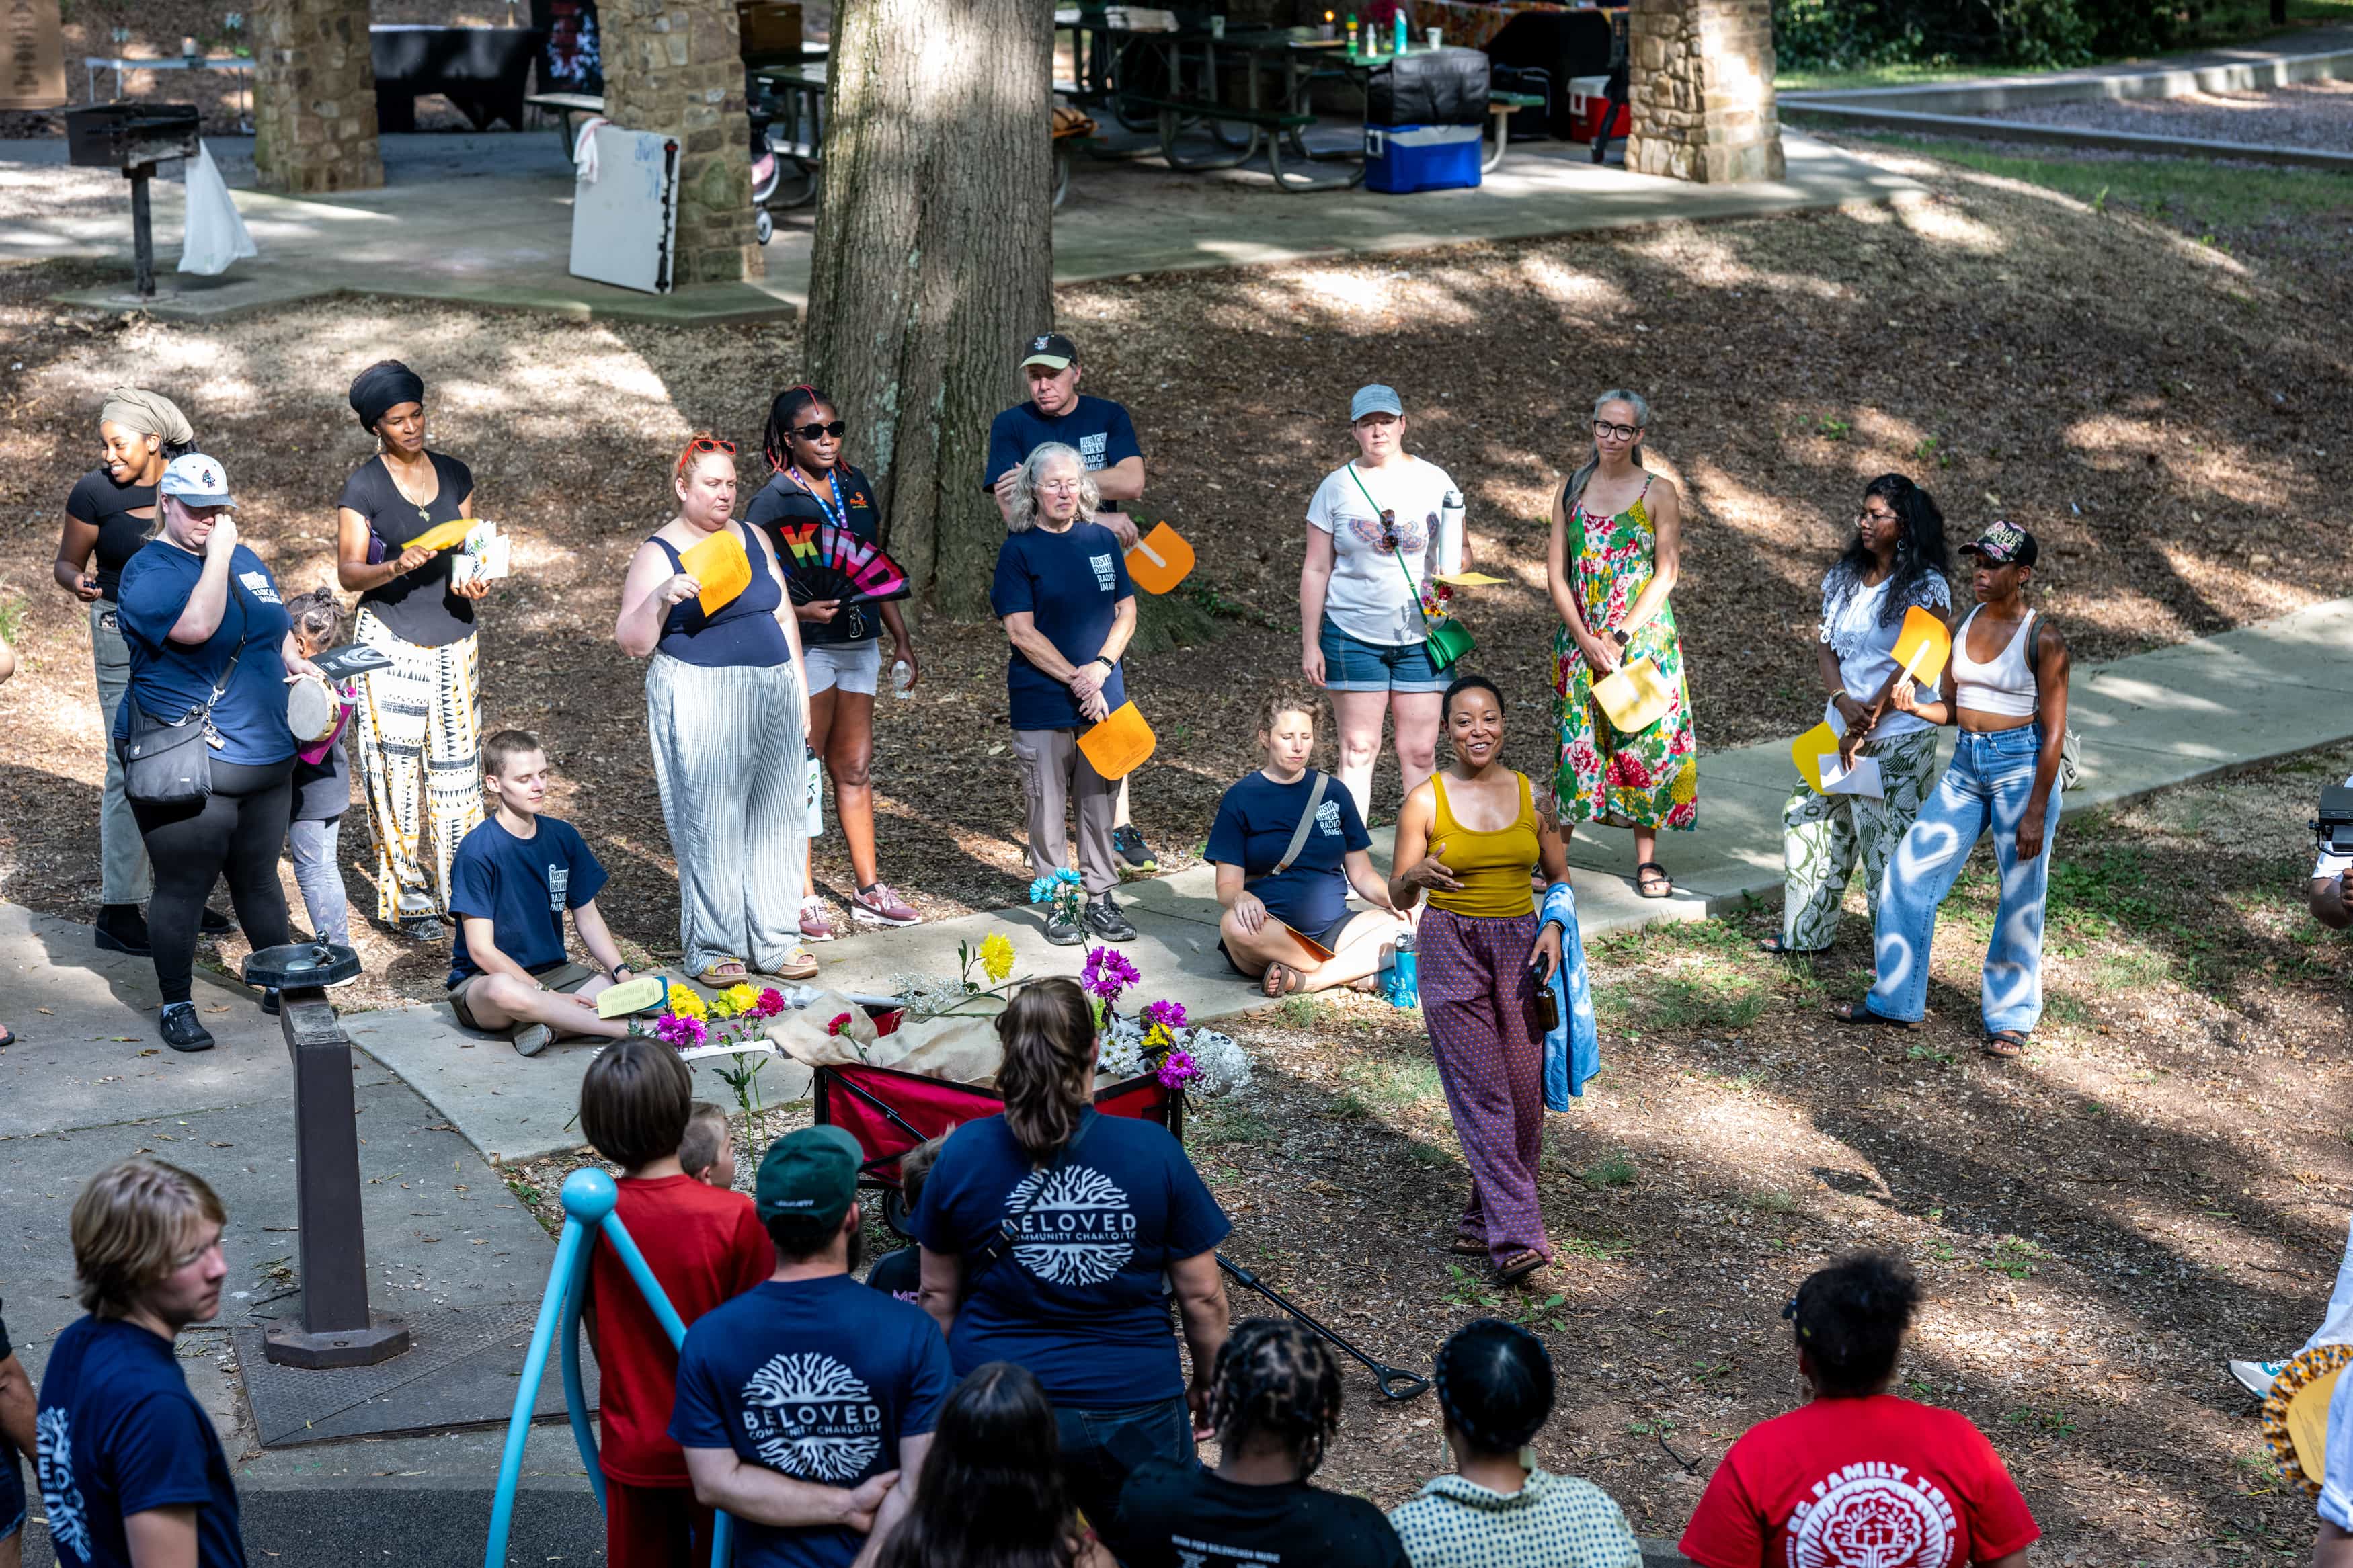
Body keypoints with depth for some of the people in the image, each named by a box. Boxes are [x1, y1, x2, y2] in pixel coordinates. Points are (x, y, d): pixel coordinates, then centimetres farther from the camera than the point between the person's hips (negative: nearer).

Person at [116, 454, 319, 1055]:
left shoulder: (244, 559, 13)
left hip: (266, 759, 7)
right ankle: (176, 1005, 12)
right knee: (183, 887, 0)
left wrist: (292, 659, 7)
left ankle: (281, 985, 31)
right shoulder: (148, 571, -10)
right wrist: (216, 555, -20)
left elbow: (277, 626, 28)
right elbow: (197, 625, -28)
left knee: (258, 879, 18)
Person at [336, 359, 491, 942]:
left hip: (454, 640, 4)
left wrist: (474, 583, -6)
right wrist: (396, 567, -29)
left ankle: (462, 890, 15)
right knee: (398, 769, -2)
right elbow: (349, 572, -10)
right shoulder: (363, 487, -6)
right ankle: (408, 900, 7)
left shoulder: (455, 475, 8)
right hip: (391, 644, -4)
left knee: (457, 765, 5)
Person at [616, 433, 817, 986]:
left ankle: (775, 940, 15)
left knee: (777, 817, 6)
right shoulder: (658, 553, -4)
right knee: (711, 823, -4)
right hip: (702, 706, -5)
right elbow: (632, 642, -9)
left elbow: (782, 615, 18)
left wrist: (800, 689, 14)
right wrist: (661, 598, -26)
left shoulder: (753, 539, 13)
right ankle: (713, 950, 6)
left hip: (772, 695, 6)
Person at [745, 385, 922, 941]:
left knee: (855, 768, 11)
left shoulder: (854, 486, 10)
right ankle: (804, 897, 7)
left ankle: (869, 891, 18)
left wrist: (901, 639, 17)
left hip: (859, 642, 6)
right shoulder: (772, 502, -9)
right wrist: (798, 610, -26)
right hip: (804, 646, -6)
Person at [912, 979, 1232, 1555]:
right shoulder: (1155, 1151, -10)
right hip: (1133, 1409, -1)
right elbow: (1202, 1296, -4)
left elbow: (938, 1296, 3)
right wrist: (1207, 1383, 13)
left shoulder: (962, 1154, -7)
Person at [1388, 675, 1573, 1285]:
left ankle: (1488, 1216, 21)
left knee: (1524, 1092, 3)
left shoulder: (1532, 795, 5)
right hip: (1452, 948, -3)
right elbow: (1399, 896, -2)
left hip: (1520, 947, 3)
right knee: (1482, 1094, -8)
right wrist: (1418, 876, -25)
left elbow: (1559, 875, 16)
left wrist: (1554, 927, -3)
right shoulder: (1425, 801, -3)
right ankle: (1516, 1236, -10)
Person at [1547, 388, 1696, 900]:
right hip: (1580, 636, 2)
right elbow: (1555, 571, 4)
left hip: (1642, 635, -2)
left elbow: (1667, 573, -6)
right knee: (1573, 738, 1)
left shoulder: (1659, 493, 0)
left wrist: (1619, 636, -12)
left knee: (1644, 740, -1)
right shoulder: (1572, 489, 8)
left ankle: (1647, 858, 9)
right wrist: (1583, 637, -8)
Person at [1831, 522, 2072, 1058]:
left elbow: (2054, 731, -11)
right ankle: (1895, 998, 16)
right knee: (1910, 871, 4)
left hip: (2021, 766, -6)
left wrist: (2036, 810, -15)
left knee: (2020, 896, 1)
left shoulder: (2042, 639, -11)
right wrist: (1913, 706, -8)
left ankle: (2010, 1015, 16)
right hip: (1966, 765, 6)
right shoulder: (1961, 627, 6)